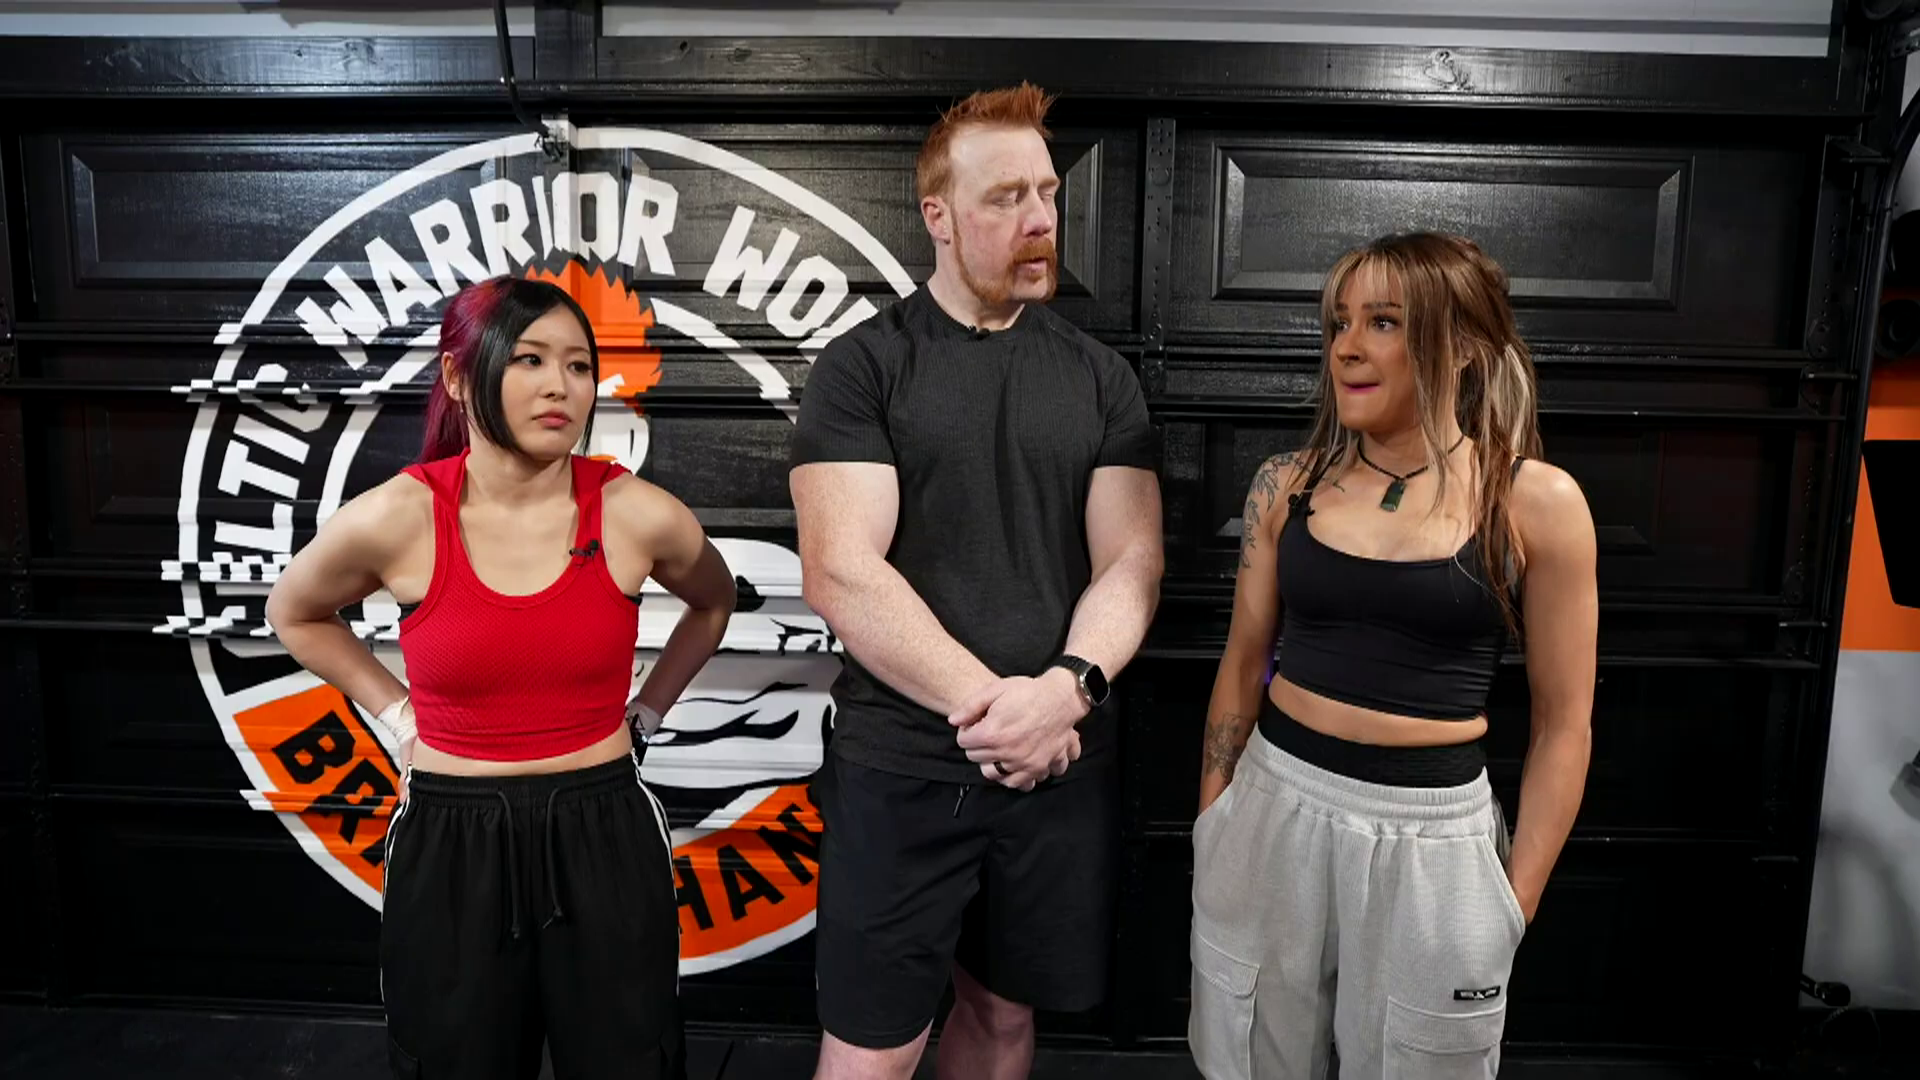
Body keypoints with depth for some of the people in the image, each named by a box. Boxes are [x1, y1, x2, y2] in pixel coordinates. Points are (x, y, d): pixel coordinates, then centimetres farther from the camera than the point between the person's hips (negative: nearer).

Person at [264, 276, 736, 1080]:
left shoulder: (640, 516, -11)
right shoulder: (393, 520, -11)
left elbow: (713, 602, 13)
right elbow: (294, 614, 12)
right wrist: (397, 713, 6)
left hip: (603, 841, 0)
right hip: (449, 850, 0)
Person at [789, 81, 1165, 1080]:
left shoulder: (1099, 377, 6)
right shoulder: (861, 367, -5)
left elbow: (1131, 563, 0)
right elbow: (839, 574, -14)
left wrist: (1066, 690, -18)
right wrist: (987, 702, -18)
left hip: (1062, 766, 4)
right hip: (899, 769, -3)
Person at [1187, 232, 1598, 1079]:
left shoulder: (1537, 501, -8)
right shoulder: (1288, 483, 0)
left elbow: (1562, 724, -2)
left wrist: (1517, 900, -1)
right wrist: (1211, 819, 10)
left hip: (1431, 833, -2)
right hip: (1275, 807, 3)